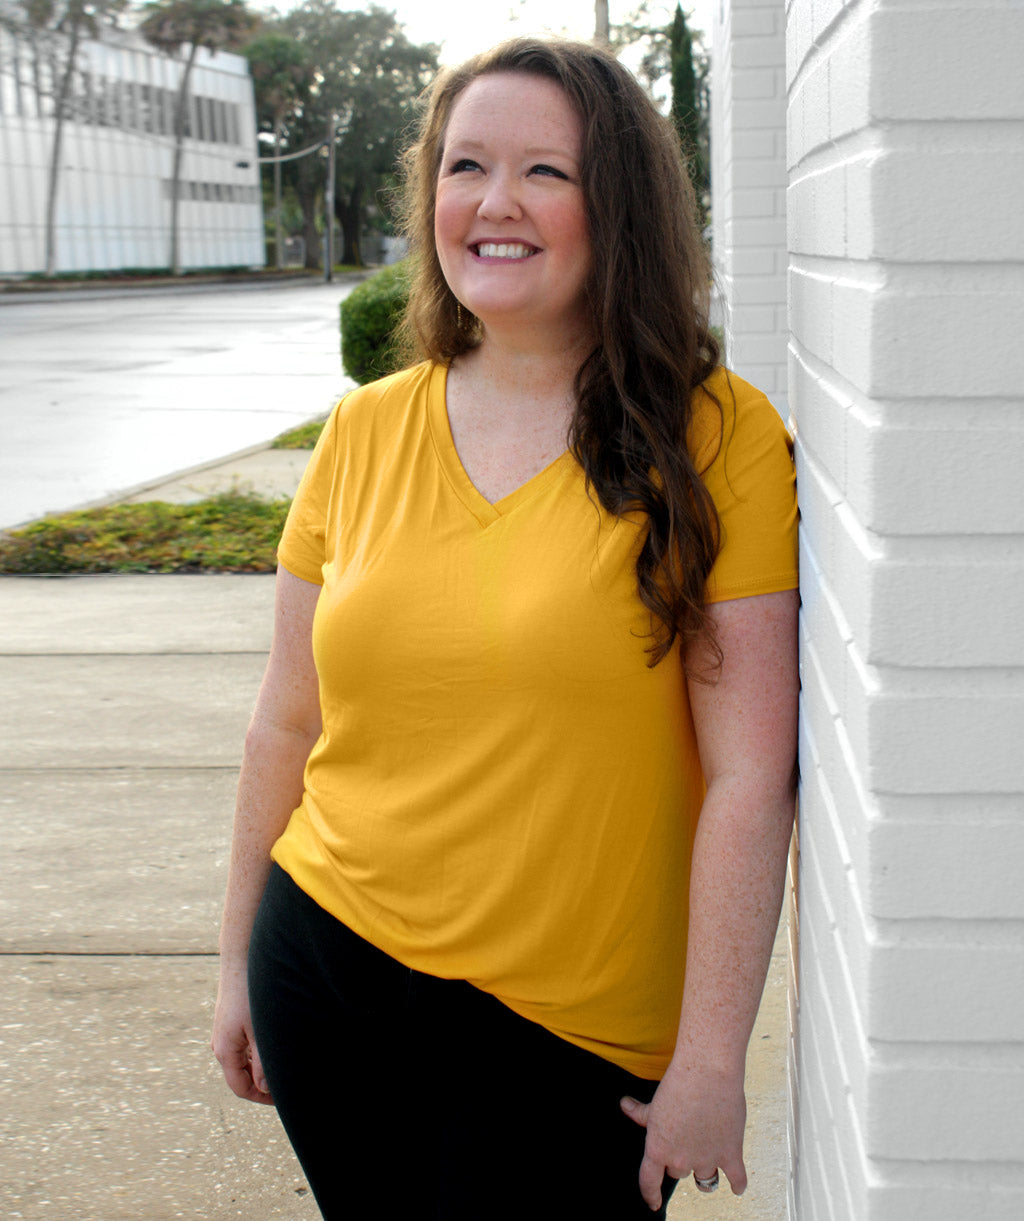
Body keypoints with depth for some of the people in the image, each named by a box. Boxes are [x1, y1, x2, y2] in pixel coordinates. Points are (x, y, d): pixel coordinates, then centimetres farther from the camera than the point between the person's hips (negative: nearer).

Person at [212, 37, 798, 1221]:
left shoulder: (713, 440, -10)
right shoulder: (364, 434, 2)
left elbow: (750, 778, -12)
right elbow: (285, 729, 8)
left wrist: (711, 1061, -12)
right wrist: (238, 963, 13)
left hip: (574, 1032, -3)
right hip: (327, 968, 4)